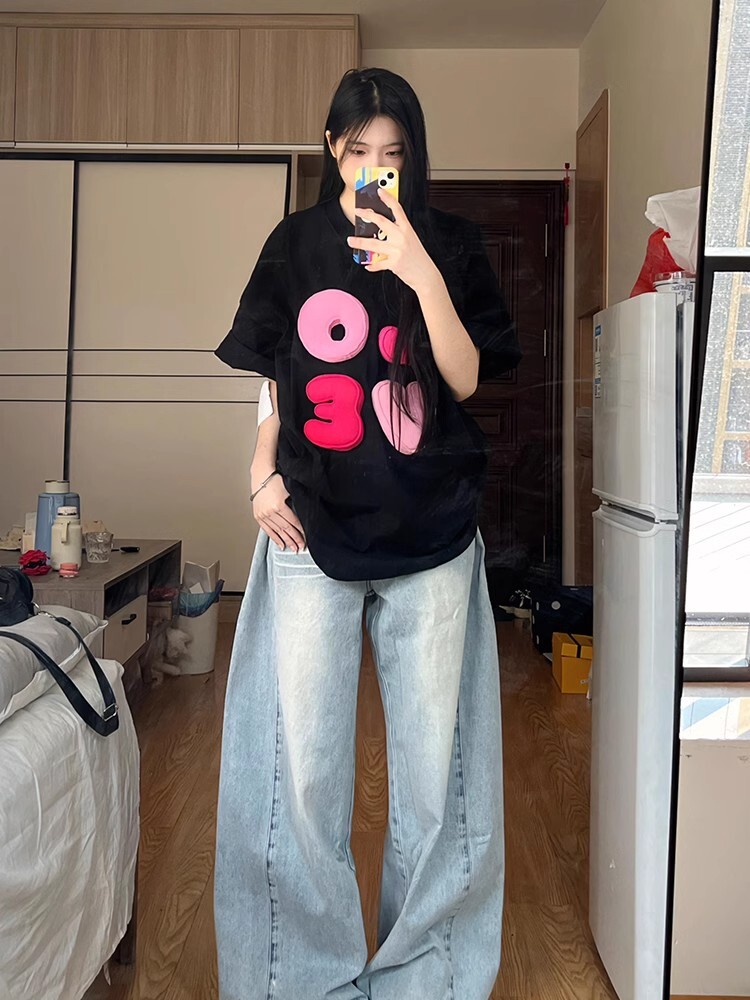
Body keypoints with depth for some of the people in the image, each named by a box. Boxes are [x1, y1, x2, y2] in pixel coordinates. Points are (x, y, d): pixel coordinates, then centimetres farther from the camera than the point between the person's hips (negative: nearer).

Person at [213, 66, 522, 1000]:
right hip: (314, 531, 1)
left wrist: (424, 276, -15)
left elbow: (465, 378, -2)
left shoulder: (451, 243, 6)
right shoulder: (296, 242, 9)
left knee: (433, 756, 7)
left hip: (431, 534, 0)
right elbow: (274, 378, 12)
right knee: (304, 766, 2)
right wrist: (262, 476, -2)